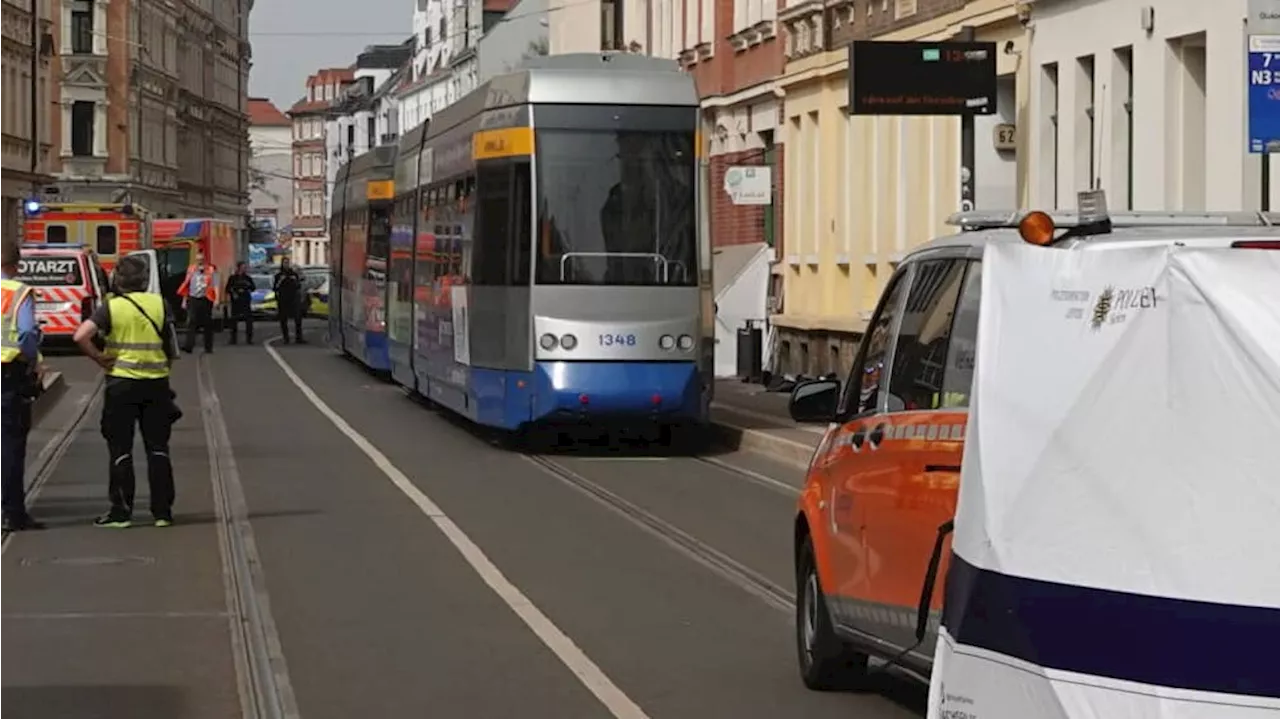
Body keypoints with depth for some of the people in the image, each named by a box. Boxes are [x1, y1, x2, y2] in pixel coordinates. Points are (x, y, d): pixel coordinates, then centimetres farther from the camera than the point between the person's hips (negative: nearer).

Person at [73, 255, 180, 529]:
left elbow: (80, 336, -18)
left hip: (121, 383, -2)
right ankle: (162, 512, 10)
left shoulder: (111, 307, -7)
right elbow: (172, 347, 3)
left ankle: (121, 511, 5)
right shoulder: (160, 304, 1)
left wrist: (99, 359, -6)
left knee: (120, 449, 5)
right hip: (156, 383, 3)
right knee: (158, 448, 9)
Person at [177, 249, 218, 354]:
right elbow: (186, 286, 16)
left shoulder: (211, 270, 0)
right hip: (193, 299, 1)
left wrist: (216, 299, -21)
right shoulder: (191, 270, 10)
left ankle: (208, 347, 16)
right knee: (191, 322, -13)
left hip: (205, 299, -1)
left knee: (207, 324, 7)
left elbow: (215, 285, -8)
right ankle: (189, 346, -21)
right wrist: (184, 300, 15)